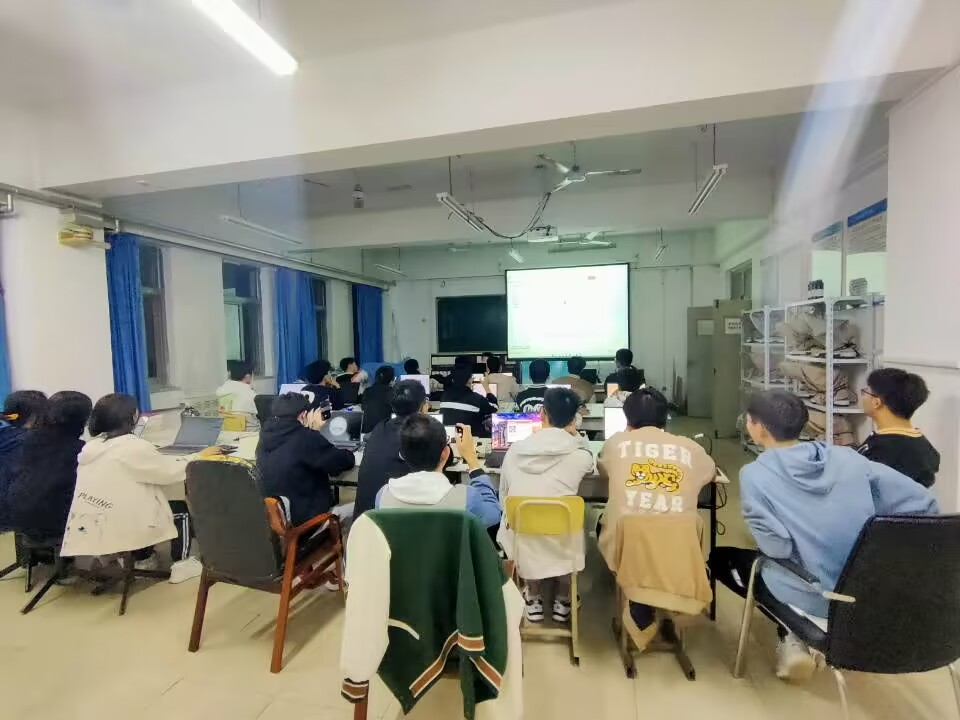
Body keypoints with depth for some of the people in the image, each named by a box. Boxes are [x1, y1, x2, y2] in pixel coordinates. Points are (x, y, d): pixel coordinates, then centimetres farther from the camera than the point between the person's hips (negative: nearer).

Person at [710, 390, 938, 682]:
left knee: (720, 558, 18)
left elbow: (777, 548, -20)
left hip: (812, 598, -5)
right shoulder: (846, 457, -5)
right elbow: (923, 504, -3)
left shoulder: (755, 474, -18)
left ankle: (792, 636, 10)